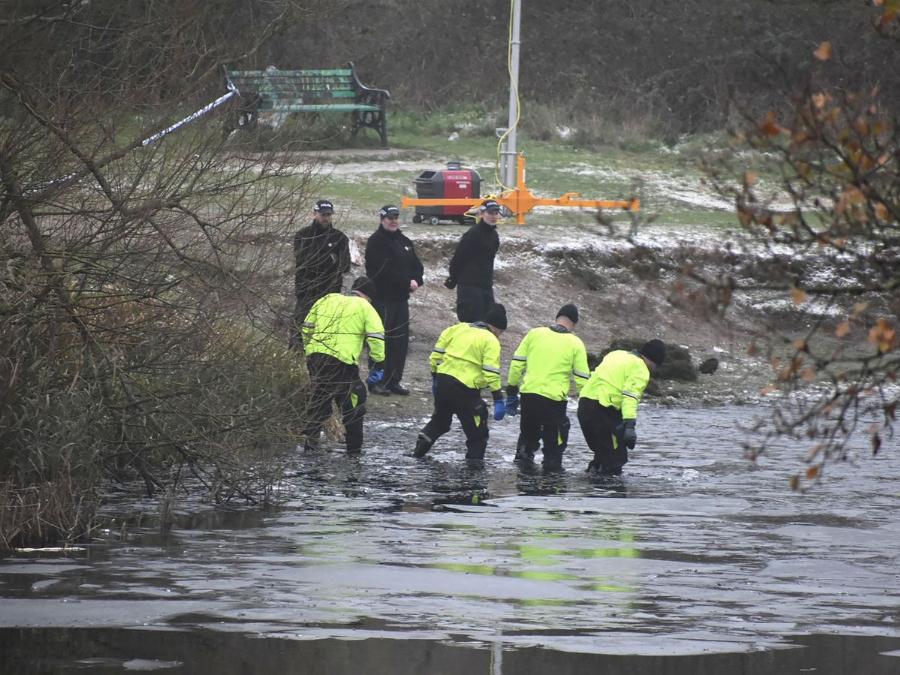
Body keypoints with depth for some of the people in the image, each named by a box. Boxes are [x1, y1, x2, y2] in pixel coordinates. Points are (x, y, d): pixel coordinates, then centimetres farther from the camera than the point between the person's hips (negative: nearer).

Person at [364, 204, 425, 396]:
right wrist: (407, 282, -18)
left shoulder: (404, 241, 17)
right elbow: (384, 270, -19)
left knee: (401, 339, 8)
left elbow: (416, 265, 15)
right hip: (382, 298, -8)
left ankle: (395, 380, 14)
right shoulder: (376, 242, -9)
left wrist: (416, 280, -7)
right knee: (381, 339, -7)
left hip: (401, 297, 8)